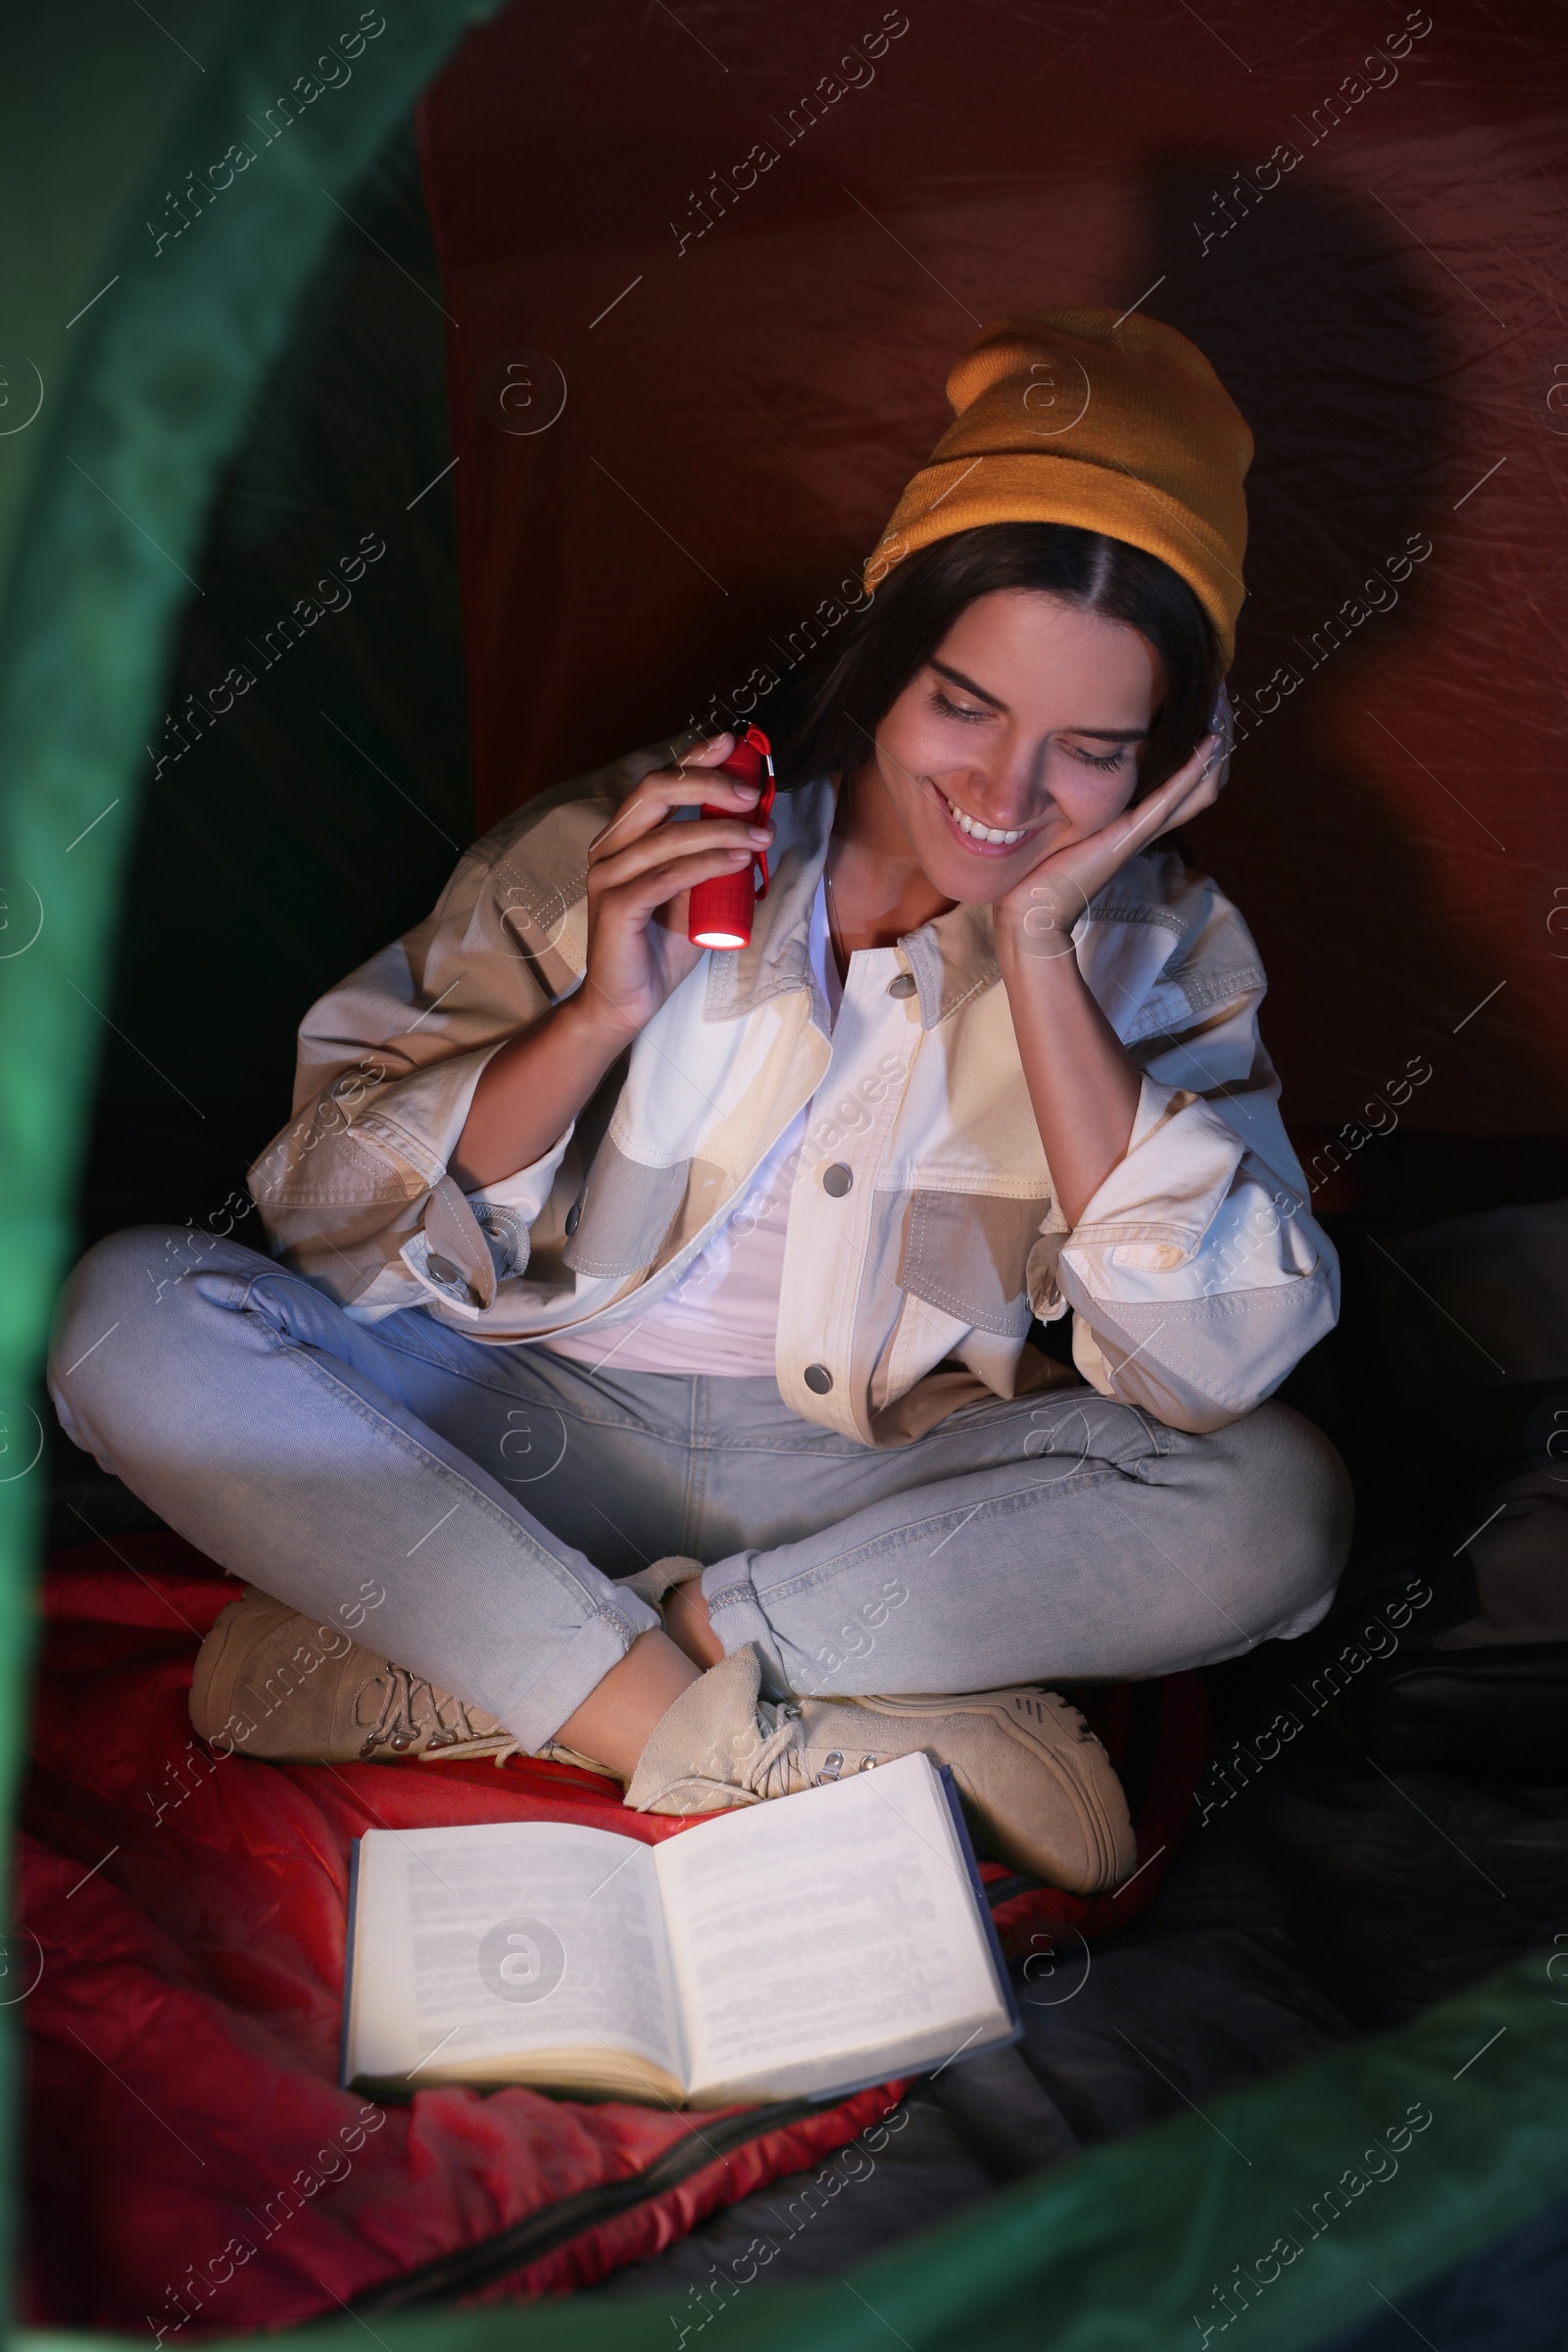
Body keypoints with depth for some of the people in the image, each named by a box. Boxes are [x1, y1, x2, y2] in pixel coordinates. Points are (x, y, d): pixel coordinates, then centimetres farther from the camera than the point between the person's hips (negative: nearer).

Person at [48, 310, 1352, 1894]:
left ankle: (452, 1668, -24)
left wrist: (1036, 955, -20)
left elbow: (1215, 1362, -17)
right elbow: (338, 1216, -7)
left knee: (1278, 1508, -26)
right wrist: (602, 1014, -23)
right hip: (537, 1426, 0)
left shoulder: (1156, 945, -2)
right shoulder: (631, 840, -6)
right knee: (128, 1313, -21)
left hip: (884, 1490, 1)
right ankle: (732, 1739, -27)